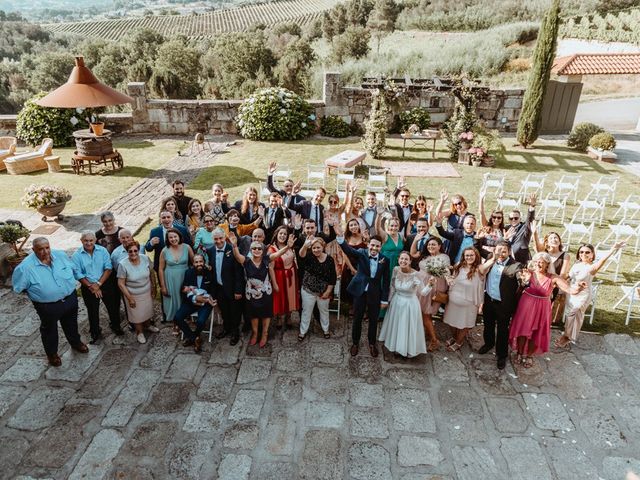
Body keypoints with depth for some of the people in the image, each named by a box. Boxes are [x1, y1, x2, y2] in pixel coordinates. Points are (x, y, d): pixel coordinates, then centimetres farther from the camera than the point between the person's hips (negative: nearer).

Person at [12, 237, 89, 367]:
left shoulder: (61, 255, -10)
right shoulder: (26, 266, -24)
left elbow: (73, 268, 8)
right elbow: (18, 287, -12)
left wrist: (69, 283, 3)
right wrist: (35, 292, -6)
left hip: (70, 299, 4)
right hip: (47, 306, -4)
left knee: (71, 324, 27)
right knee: (49, 330, 20)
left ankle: (76, 343, 54)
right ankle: (52, 353, 45)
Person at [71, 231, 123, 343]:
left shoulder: (102, 251, -7)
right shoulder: (76, 255, -9)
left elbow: (108, 268, -10)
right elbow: (78, 275, -11)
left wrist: (98, 284, -17)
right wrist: (91, 286, -15)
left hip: (105, 284, 1)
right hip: (88, 287, -1)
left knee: (113, 306, 12)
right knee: (92, 311, 15)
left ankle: (115, 326, 38)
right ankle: (95, 333, 34)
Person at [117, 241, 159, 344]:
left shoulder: (145, 258, -15)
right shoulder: (123, 264, -24)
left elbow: (151, 273, 1)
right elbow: (121, 284, -18)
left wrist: (153, 286, 6)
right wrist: (130, 298, -16)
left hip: (147, 292, 3)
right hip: (133, 295, -3)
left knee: (148, 310, 25)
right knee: (137, 315, 15)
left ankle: (148, 325, 53)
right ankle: (140, 332, 40)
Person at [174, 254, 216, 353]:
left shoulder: (209, 274, -6)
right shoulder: (189, 273, 0)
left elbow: (213, 291, -4)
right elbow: (184, 290, -3)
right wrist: (195, 298, -22)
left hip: (205, 303, -3)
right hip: (191, 302, 3)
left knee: (200, 321, -27)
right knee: (178, 317, -18)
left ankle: (191, 337, 9)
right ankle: (195, 338, 0)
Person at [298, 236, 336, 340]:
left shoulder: (329, 259, -11)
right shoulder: (309, 256, -14)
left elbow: (333, 277, -5)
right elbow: (301, 255, -40)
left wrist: (328, 291, -7)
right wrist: (305, 246, -62)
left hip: (324, 291, 1)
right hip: (308, 290, -1)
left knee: (324, 311, 21)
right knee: (306, 311, 13)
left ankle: (325, 329, 42)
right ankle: (303, 331, 30)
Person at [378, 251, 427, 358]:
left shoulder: (415, 274, -23)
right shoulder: (396, 270, -11)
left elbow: (422, 292, -13)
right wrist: (389, 300, 9)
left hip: (410, 304, -4)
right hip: (396, 302, 4)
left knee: (409, 327, 9)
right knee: (396, 325, 20)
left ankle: (410, 349, 33)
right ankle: (397, 345, 44)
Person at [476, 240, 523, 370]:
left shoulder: (515, 265, -16)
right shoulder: (490, 261, 0)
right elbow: (481, 271, -13)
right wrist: (493, 259, -24)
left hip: (503, 304, -5)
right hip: (489, 300, 5)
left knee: (502, 330, 9)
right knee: (488, 325, 24)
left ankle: (502, 355, 25)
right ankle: (488, 343, 49)